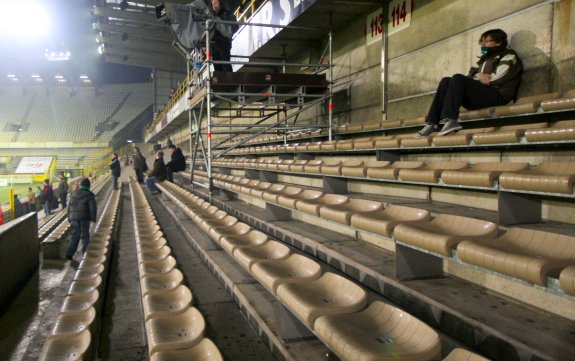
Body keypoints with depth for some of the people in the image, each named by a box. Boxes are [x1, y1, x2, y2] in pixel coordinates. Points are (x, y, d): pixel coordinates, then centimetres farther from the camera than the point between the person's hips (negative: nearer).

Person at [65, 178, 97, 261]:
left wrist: (69, 218, 22)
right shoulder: (89, 195, -7)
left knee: (75, 235, 10)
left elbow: (69, 206, 14)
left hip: (74, 217, 4)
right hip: (84, 218, -4)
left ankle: (69, 253, -3)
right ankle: (85, 253, 14)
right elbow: (93, 207, -10)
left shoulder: (74, 194, 9)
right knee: (85, 236, 9)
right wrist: (93, 218, 2)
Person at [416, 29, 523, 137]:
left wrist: (477, 77, 4)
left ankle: (450, 120, -39)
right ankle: (432, 123, -22)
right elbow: (471, 74, 16)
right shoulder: (485, 59, 32)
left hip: (496, 95, -7)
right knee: (446, 81, -7)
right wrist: (478, 75, -5)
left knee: (458, 78, -24)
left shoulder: (508, 56, 11)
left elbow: (496, 79, -7)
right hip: (478, 97, 7)